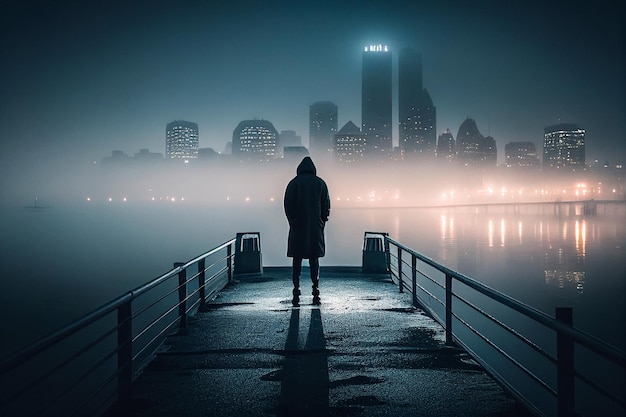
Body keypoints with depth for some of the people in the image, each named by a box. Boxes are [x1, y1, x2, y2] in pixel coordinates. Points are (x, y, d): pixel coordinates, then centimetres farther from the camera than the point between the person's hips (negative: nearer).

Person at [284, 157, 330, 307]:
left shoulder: (293, 183, -1)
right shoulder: (320, 183, 3)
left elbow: (288, 205, -3)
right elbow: (326, 206, 2)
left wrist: (293, 222, 10)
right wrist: (322, 222, 12)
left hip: (297, 228, -1)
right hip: (316, 228, 1)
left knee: (297, 260, 3)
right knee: (314, 259, 7)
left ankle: (296, 292, -2)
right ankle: (316, 292, 3)